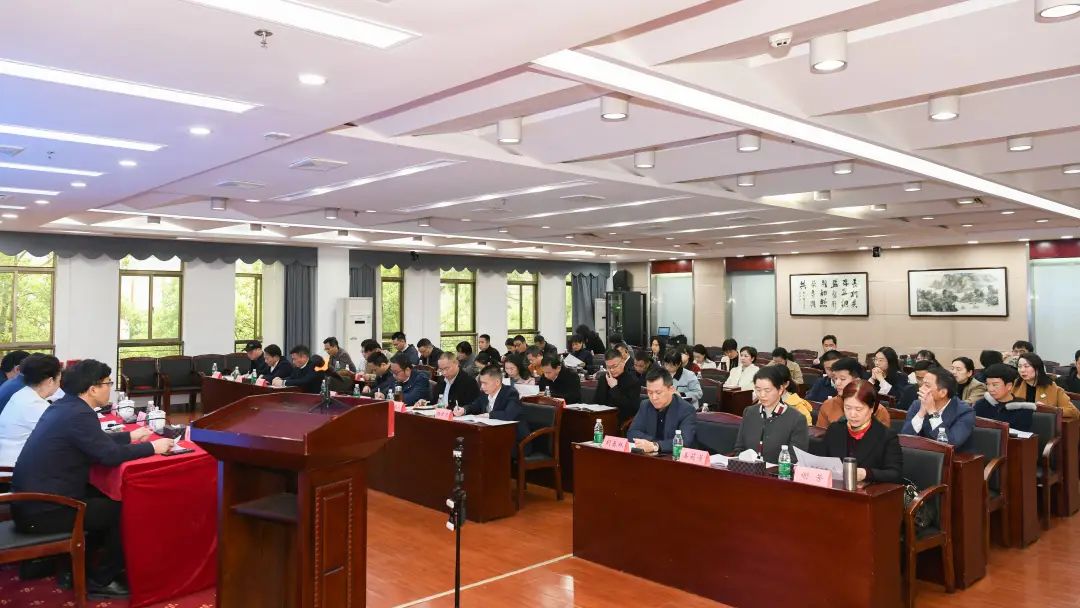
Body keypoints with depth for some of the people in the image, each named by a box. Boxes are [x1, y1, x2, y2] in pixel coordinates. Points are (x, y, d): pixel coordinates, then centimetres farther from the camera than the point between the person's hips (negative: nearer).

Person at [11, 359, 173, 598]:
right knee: (123, 511, -2)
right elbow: (110, 454, -24)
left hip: (33, 498, 10)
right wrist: (152, 447, -12)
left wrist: (130, 436, 23)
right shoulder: (78, 414, -21)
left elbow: (98, 440, 21)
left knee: (106, 498, 20)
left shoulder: (64, 406, 8)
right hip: (42, 510, -10)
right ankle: (100, 581, 11)